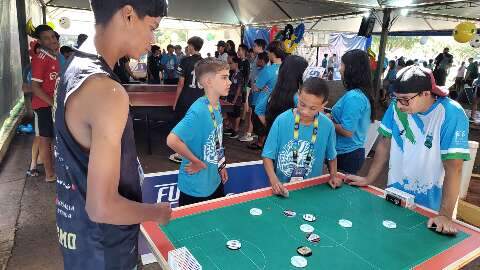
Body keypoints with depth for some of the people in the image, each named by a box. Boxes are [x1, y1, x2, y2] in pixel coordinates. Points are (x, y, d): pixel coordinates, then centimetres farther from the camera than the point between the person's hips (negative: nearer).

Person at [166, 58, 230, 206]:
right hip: (196, 188, -8)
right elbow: (172, 140, -34)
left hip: (215, 182, 8)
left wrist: (221, 166, 13)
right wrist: (197, 162, -22)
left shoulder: (217, 105, 0)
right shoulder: (198, 111, -27)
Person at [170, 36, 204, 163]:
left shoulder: (186, 61, -10)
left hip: (185, 100, -4)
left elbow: (181, 83, -10)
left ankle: (180, 154, 15)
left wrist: (175, 101, -2)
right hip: (200, 100, 4)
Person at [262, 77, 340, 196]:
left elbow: (331, 155, 10)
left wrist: (333, 175, -3)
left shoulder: (327, 125, -8)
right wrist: (274, 180, -21)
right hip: (281, 188, -2)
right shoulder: (282, 121, -14)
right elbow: (268, 156, -9)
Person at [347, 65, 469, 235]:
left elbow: (453, 167, -23)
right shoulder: (397, 107, -11)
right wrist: (369, 179, 1)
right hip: (395, 196, 3)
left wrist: (445, 215, -25)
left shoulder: (451, 114, -21)